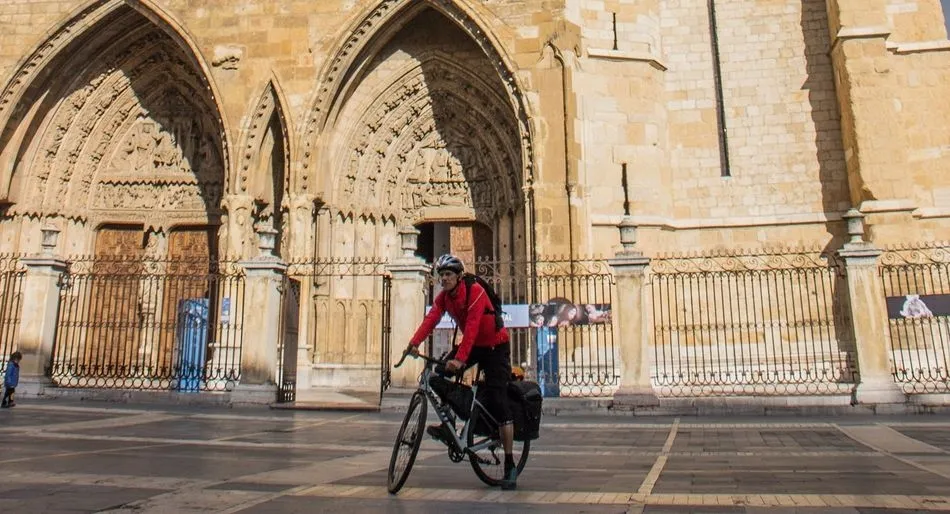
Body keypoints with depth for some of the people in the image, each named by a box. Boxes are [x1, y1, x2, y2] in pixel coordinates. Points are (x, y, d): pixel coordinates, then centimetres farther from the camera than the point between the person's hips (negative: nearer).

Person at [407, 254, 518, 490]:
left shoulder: (475, 291, -24)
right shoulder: (443, 297, -4)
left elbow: (472, 326, -34)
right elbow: (431, 319, -19)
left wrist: (460, 359, -44)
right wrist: (414, 343, -35)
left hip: (495, 346, -7)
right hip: (472, 345, 7)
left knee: (497, 403, -13)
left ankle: (510, 465, -7)